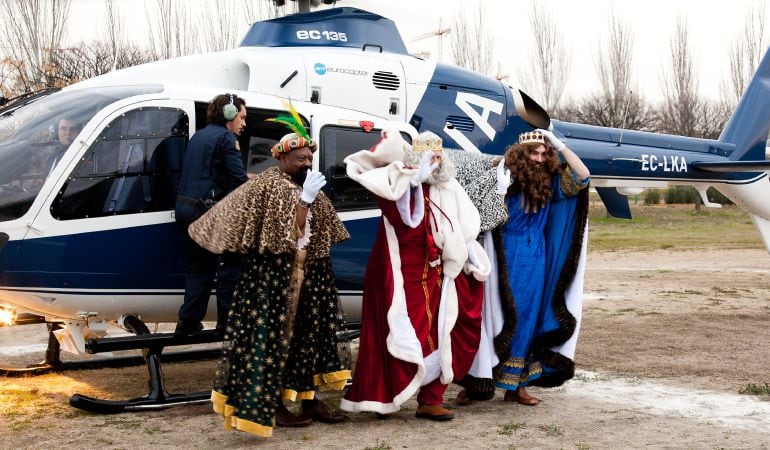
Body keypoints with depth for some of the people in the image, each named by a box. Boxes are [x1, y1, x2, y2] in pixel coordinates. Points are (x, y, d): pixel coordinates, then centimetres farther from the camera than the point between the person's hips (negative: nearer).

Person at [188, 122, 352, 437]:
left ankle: (311, 401, 19)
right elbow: (288, 233, -20)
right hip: (274, 275, -8)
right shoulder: (268, 187, -12)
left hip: (305, 274, 9)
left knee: (309, 334, 11)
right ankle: (273, 407, 4)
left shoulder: (309, 188, 13)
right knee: (274, 335, -3)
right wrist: (305, 199, -22)